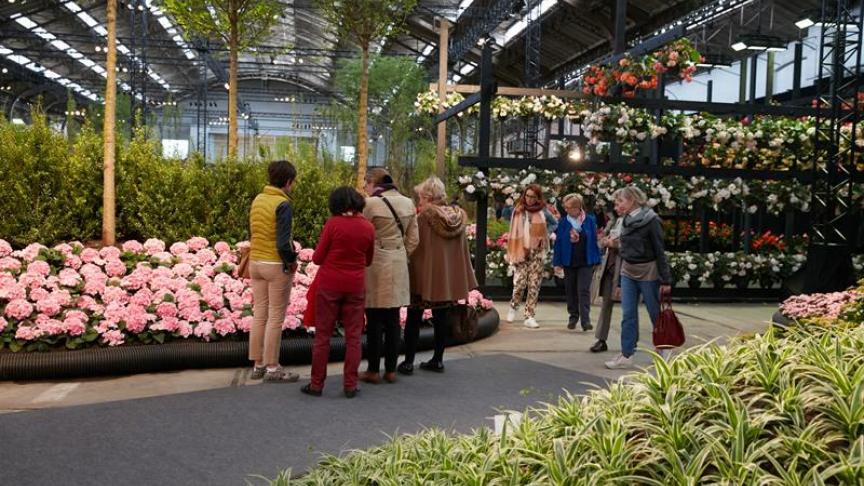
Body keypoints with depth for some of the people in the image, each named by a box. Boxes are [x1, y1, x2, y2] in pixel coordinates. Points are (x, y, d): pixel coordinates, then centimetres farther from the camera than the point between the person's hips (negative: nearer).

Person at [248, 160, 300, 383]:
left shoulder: (257, 200, 7)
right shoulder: (283, 204, -17)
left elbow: (252, 233, 13)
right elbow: (283, 241, -21)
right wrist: (291, 262, -7)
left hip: (255, 262, 7)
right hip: (276, 265, -7)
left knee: (259, 314, 13)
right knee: (275, 317, 2)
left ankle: (257, 365, 20)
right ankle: (272, 368, 8)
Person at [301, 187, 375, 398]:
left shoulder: (333, 223, -11)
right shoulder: (368, 227, -2)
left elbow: (317, 258, -6)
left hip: (329, 285, -2)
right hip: (355, 286, 2)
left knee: (323, 335, 6)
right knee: (353, 336, 9)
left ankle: (317, 384, 12)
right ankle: (350, 385, 10)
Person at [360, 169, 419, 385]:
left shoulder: (371, 203, -11)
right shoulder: (408, 203, 7)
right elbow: (413, 239, 9)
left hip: (376, 264, -5)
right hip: (398, 266, 5)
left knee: (375, 320, 2)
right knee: (393, 320, 11)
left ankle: (373, 371, 9)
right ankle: (391, 370, 16)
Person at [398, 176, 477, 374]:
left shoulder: (424, 217, -14)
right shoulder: (458, 217, 4)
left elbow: (414, 247, -13)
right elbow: (463, 250, 9)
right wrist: (463, 279, 14)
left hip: (424, 277, -5)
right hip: (448, 278, 5)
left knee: (414, 318, 5)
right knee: (441, 318, 14)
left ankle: (408, 362, 7)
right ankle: (438, 359, 18)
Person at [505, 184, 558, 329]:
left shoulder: (543, 212, 3)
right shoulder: (518, 211, 0)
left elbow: (555, 224, 19)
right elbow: (514, 232, 1)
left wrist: (545, 234, 1)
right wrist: (513, 254, -6)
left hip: (538, 252, 1)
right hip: (522, 252, -1)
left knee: (534, 285, -1)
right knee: (520, 282, -8)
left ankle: (529, 316, 5)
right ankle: (513, 306, 21)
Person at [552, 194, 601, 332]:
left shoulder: (590, 220, -5)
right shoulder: (563, 222, -3)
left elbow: (594, 240, 1)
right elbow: (558, 242, -2)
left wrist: (596, 260, 1)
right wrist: (557, 262, -4)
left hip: (586, 262, -2)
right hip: (569, 262, 2)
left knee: (583, 290, -6)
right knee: (570, 290, 11)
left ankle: (585, 319, -5)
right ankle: (573, 316, 25)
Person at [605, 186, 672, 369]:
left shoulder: (651, 221, -13)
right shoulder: (626, 222, 7)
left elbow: (660, 251, -13)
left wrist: (665, 280, -14)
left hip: (648, 272, -6)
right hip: (627, 272, 6)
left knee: (656, 314, 7)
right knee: (628, 315, 3)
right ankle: (626, 356, 6)